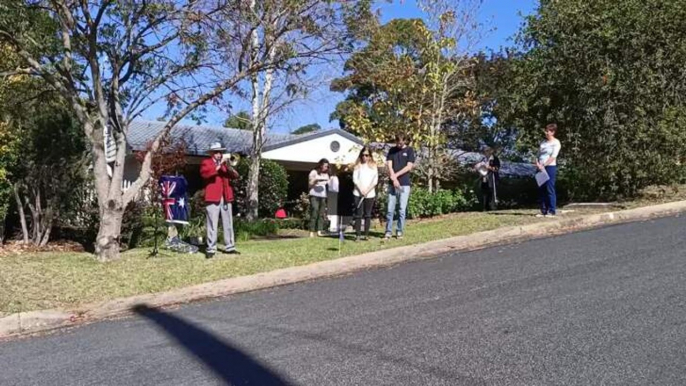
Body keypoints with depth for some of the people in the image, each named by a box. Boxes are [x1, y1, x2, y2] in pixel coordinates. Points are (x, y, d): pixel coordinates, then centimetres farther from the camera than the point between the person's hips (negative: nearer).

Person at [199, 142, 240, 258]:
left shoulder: (225, 163, 21)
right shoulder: (206, 162, 5)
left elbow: (235, 176, 9)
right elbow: (204, 173, -16)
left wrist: (227, 165, -6)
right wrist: (218, 165, -16)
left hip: (226, 197, 5)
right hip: (213, 197, -5)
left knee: (228, 224, 8)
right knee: (212, 224, -7)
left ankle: (229, 247, 14)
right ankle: (211, 249, -4)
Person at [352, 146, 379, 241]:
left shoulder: (373, 165, 7)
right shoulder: (358, 165, 6)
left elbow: (375, 180, 1)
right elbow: (355, 179, 0)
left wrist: (367, 190, -9)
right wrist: (361, 190, -10)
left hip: (370, 194, 1)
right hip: (358, 193, -1)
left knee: (368, 214, 4)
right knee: (358, 214, -3)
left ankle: (366, 235, 10)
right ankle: (357, 235, -2)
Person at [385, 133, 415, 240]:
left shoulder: (409, 150, 2)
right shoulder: (392, 150, 9)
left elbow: (409, 167, -6)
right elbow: (389, 165, 1)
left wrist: (396, 175, -11)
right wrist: (394, 179, -13)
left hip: (404, 184, -2)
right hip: (392, 184, 2)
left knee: (402, 210, 0)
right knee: (390, 209, 1)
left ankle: (399, 231, 9)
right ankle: (388, 231, 7)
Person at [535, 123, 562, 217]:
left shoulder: (556, 142, -1)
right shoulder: (543, 142, 18)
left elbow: (553, 157, -10)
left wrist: (543, 165, -15)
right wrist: (537, 163, -2)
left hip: (550, 167, -6)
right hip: (541, 168, 6)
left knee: (550, 189, -7)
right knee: (541, 189, 4)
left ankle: (552, 211, -3)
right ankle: (543, 211, 9)